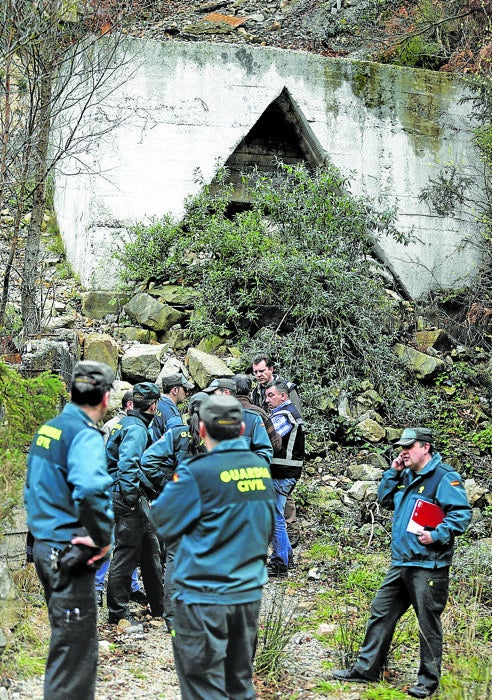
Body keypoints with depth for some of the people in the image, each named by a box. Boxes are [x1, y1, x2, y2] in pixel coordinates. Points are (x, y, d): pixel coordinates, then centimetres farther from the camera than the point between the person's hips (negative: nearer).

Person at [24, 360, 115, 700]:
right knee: (75, 645, -1)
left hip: (43, 545, 9)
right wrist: (102, 537, -25)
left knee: (67, 637, 21)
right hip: (70, 553, -9)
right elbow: (90, 489, -36)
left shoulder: (48, 429, 11)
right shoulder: (85, 435, -18)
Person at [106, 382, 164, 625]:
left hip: (137, 499, 11)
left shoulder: (131, 423, 16)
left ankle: (160, 607, 27)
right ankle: (117, 613, 4)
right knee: (126, 554, -4)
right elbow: (127, 464, -27)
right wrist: (131, 497, -25)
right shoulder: (136, 428, -16)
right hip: (129, 498, -11)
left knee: (150, 552, 17)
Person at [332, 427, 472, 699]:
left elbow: (462, 513, -17)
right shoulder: (407, 475, 14)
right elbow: (385, 501, 22)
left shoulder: (444, 477, -12)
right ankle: (366, 669, 22)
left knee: (428, 623, 3)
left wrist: (436, 536, -25)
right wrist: (393, 473, 9)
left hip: (428, 566, -9)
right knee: (381, 613, 12)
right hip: (401, 562, 9)